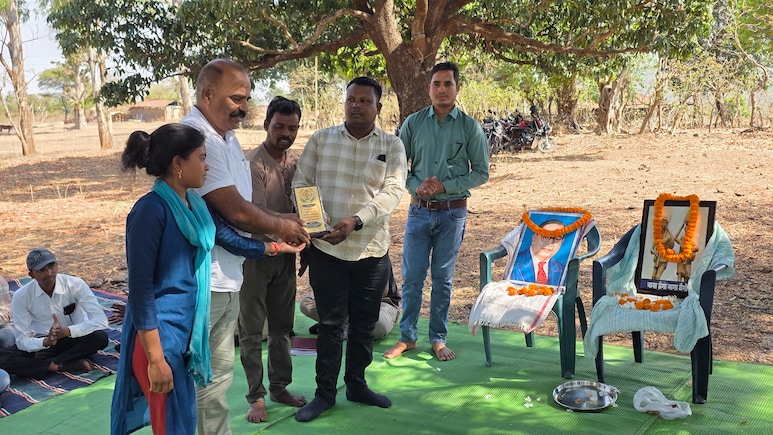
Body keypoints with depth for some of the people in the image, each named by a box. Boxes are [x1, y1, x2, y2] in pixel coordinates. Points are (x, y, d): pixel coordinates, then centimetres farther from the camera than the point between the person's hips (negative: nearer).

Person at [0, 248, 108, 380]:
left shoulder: (76, 285, -17)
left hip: (73, 340, -1)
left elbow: (101, 320, -23)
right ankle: (69, 366, -28)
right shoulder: (21, 296, -14)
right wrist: (46, 342, -35)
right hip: (41, 344, 1)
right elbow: (22, 340, -13)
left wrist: (67, 331, -36)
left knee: (100, 337, -32)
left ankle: (48, 364, -21)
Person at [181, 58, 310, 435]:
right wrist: (280, 226, -5)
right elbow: (236, 212, -22)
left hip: (227, 277, 9)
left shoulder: (227, 138, 11)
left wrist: (281, 223, 0)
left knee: (219, 375, 19)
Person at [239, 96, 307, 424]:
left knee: (282, 326, 15)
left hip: (285, 254, 6)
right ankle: (256, 397, 15)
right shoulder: (253, 164, -17)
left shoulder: (296, 161, 3)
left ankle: (279, 387, 30)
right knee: (252, 330, 4)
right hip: (256, 254, -6)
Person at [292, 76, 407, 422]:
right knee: (330, 324, 6)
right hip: (326, 249, -1)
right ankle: (325, 393, 20)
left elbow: (392, 191, -11)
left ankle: (356, 384, 32)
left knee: (364, 323, 14)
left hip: (372, 250, 1)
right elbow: (301, 182, 3)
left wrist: (356, 221, -25)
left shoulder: (392, 146, 0)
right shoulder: (320, 140, 2)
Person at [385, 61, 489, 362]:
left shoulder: (470, 127, -2)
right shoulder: (413, 123, 1)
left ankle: (438, 339, 21)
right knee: (412, 277, 4)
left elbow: (481, 173, -2)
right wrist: (416, 187, -14)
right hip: (420, 210, 1)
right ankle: (407, 337, 19)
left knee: (443, 278, 9)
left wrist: (444, 186, -13)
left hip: (452, 212, -1)